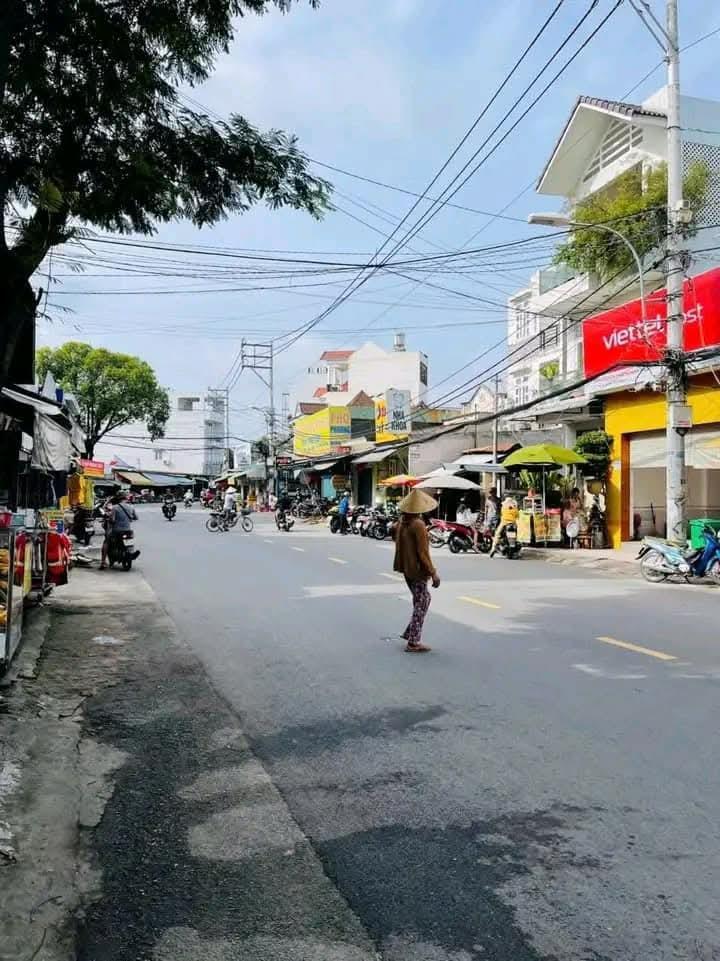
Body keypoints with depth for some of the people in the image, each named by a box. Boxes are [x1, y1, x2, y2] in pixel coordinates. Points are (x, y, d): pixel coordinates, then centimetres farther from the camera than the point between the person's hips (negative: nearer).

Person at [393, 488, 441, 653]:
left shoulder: (402, 522, 4)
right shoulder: (418, 525, -20)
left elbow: (398, 545, 14)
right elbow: (423, 552, -20)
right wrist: (433, 573, -15)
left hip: (406, 568, 8)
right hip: (417, 570, -8)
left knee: (423, 599, 22)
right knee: (421, 603, 3)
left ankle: (410, 633, 25)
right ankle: (413, 643, 7)